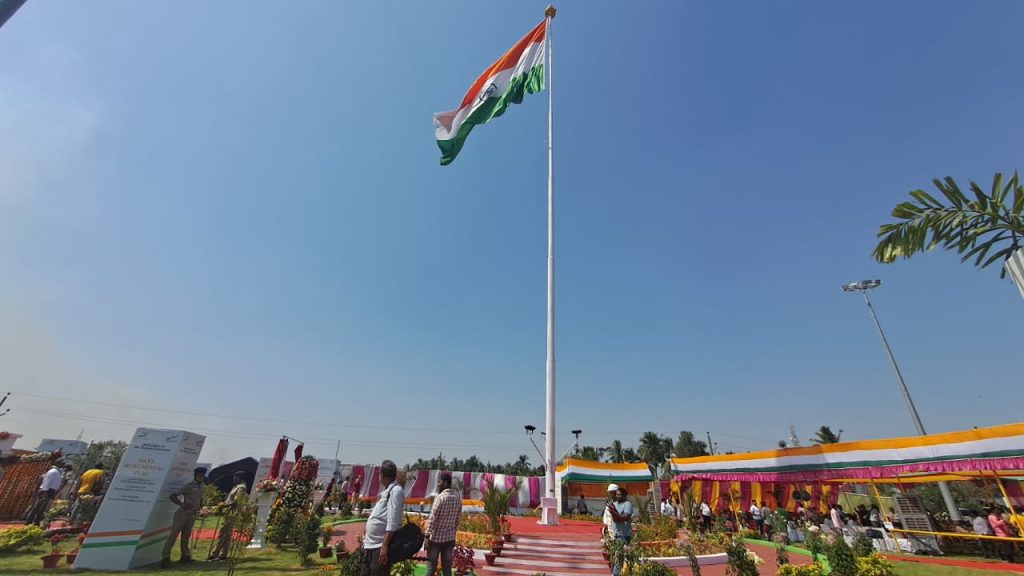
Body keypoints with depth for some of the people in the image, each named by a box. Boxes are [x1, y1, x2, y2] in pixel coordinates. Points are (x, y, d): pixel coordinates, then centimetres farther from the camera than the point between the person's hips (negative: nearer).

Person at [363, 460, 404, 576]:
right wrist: (367, 537, 20)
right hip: (370, 545, 9)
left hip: (381, 546, -9)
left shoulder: (396, 490, -15)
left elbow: (392, 522, -22)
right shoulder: (387, 491, 15)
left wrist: (385, 546, -26)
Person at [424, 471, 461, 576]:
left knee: (431, 566, 6)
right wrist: (453, 532, 16)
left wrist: (427, 536, -14)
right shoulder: (458, 497, 2)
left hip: (436, 537, -5)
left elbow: (432, 518, -18)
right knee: (447, 567, 12)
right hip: (450, 537, 5)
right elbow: (458, 519, 8)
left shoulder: (440, 497, -17)